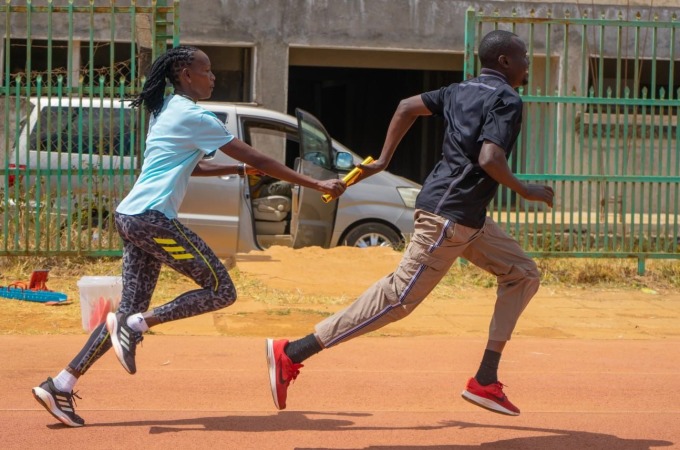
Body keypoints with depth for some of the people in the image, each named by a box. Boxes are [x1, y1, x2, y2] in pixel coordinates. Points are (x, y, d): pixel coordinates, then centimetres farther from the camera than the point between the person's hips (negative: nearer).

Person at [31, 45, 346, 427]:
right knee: (221, 291, -5)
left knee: (133, 311, 10)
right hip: (154, 218, -10)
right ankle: (135, 325, -11)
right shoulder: (194, 117, -8)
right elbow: (258, 159, -8)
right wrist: (316, 184, -5)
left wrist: (240, 170, 24)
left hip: (130, 217, 10)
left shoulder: (167, 111, 20)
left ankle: (61, 385, 4)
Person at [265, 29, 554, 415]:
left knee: (523, 275, 15)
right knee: (400, 297, -10)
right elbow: (489, 158, -25)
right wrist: (525, 191, -11)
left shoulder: (462, 91, 15)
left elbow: (408, 107, 17)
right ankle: (293, 353, -9)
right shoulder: (507, 100, -12)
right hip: (451, 215, -10)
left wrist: (383, 161, 17)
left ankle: (485, 381, 9)